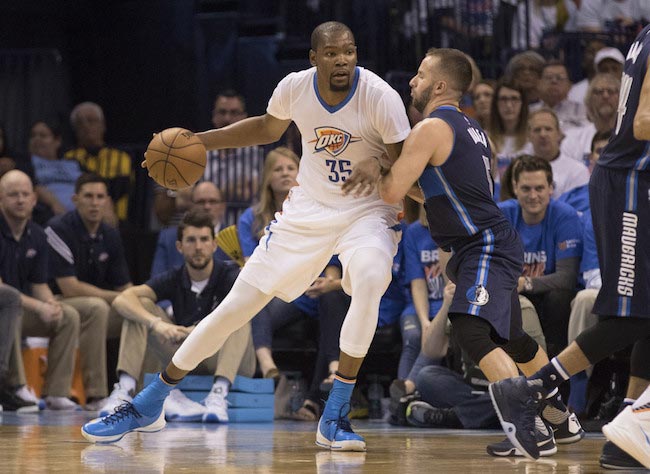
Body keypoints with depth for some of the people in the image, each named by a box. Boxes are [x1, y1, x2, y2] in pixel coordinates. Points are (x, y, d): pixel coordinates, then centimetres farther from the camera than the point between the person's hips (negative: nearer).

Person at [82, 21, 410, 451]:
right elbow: (268, 128, 13)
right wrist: (200, 141, 5)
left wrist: (377, 164, -37)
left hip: (366, 210, -3)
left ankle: (335, 418, -23)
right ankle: (149, 406, 17)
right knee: (236, 306, 0)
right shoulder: (294, 88, -10)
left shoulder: (379, 95, -20)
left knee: (370, 279, -36)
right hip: (308, 208, 3)